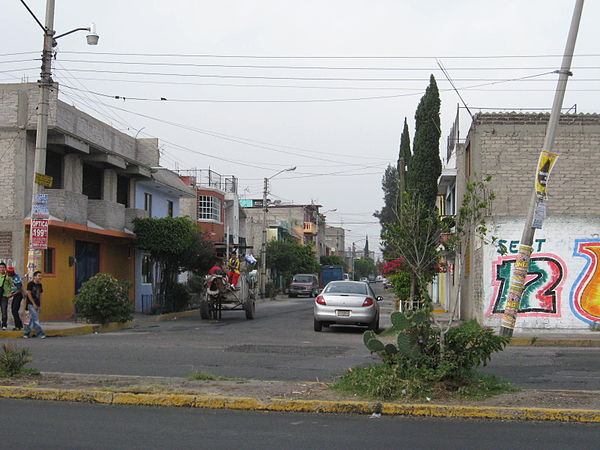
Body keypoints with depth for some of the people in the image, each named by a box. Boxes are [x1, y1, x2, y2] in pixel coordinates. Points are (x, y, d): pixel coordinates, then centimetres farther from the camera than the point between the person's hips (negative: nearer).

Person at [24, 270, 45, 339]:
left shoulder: (39, 285, 12)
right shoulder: (30, 284, -7)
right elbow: (29, 294, -10)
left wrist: (40, 305, 11)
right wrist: (34, 304, -13)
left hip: (37, 305, 7)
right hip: (31, 304, -7)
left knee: (32, 319, 8)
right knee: (35, 319, -11)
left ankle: (26, 333, 17)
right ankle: (40, 333, -14)